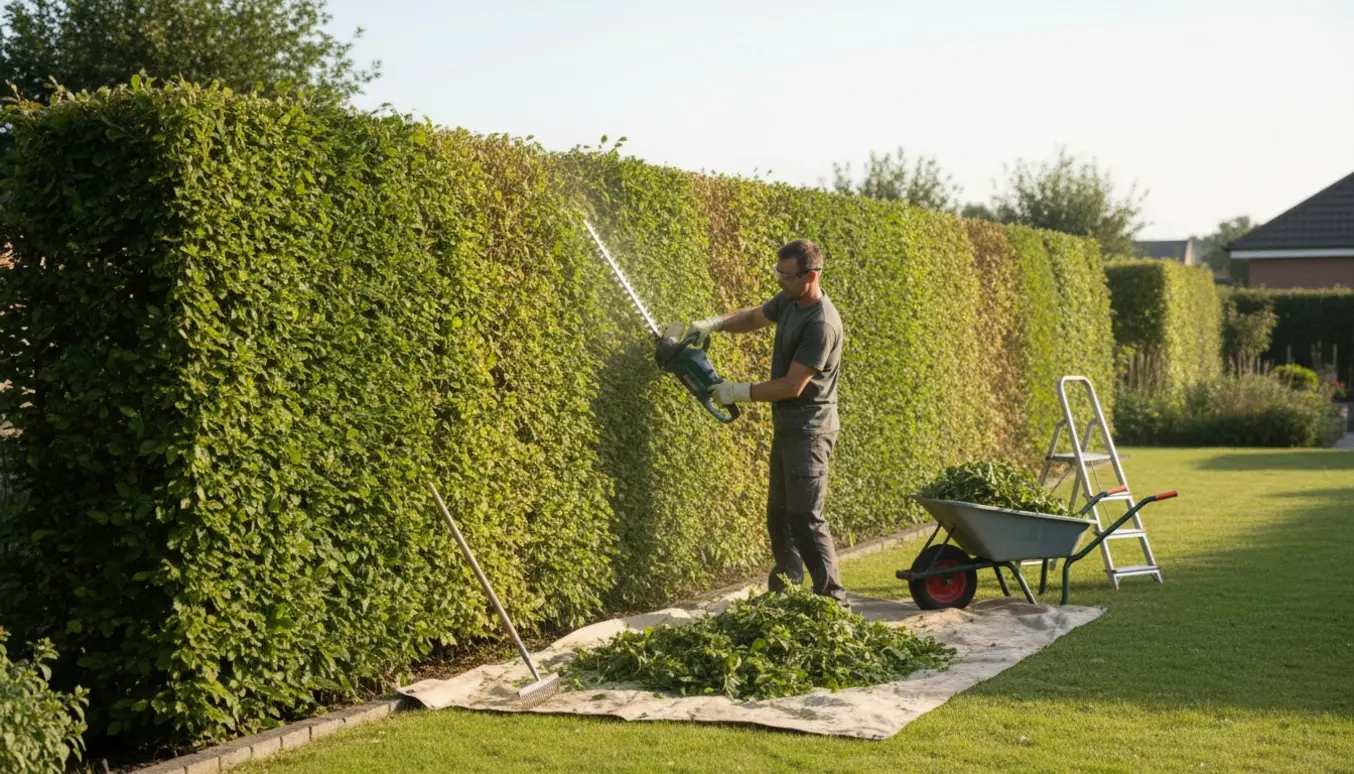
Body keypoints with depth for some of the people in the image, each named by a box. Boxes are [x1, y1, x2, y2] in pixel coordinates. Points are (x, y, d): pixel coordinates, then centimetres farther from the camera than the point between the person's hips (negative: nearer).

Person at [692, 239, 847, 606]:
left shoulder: (821, 325, -25)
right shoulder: (789, 301, 3)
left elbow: (792, 385, -23)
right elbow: (754, 317, 23)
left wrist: (739, 392, -16)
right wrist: (714, 324, 5)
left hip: (809, 430, -10)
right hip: (786, 425, 10)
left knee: (806, 519, -14)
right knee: (779, 516, 15)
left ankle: (832, 598, -10)